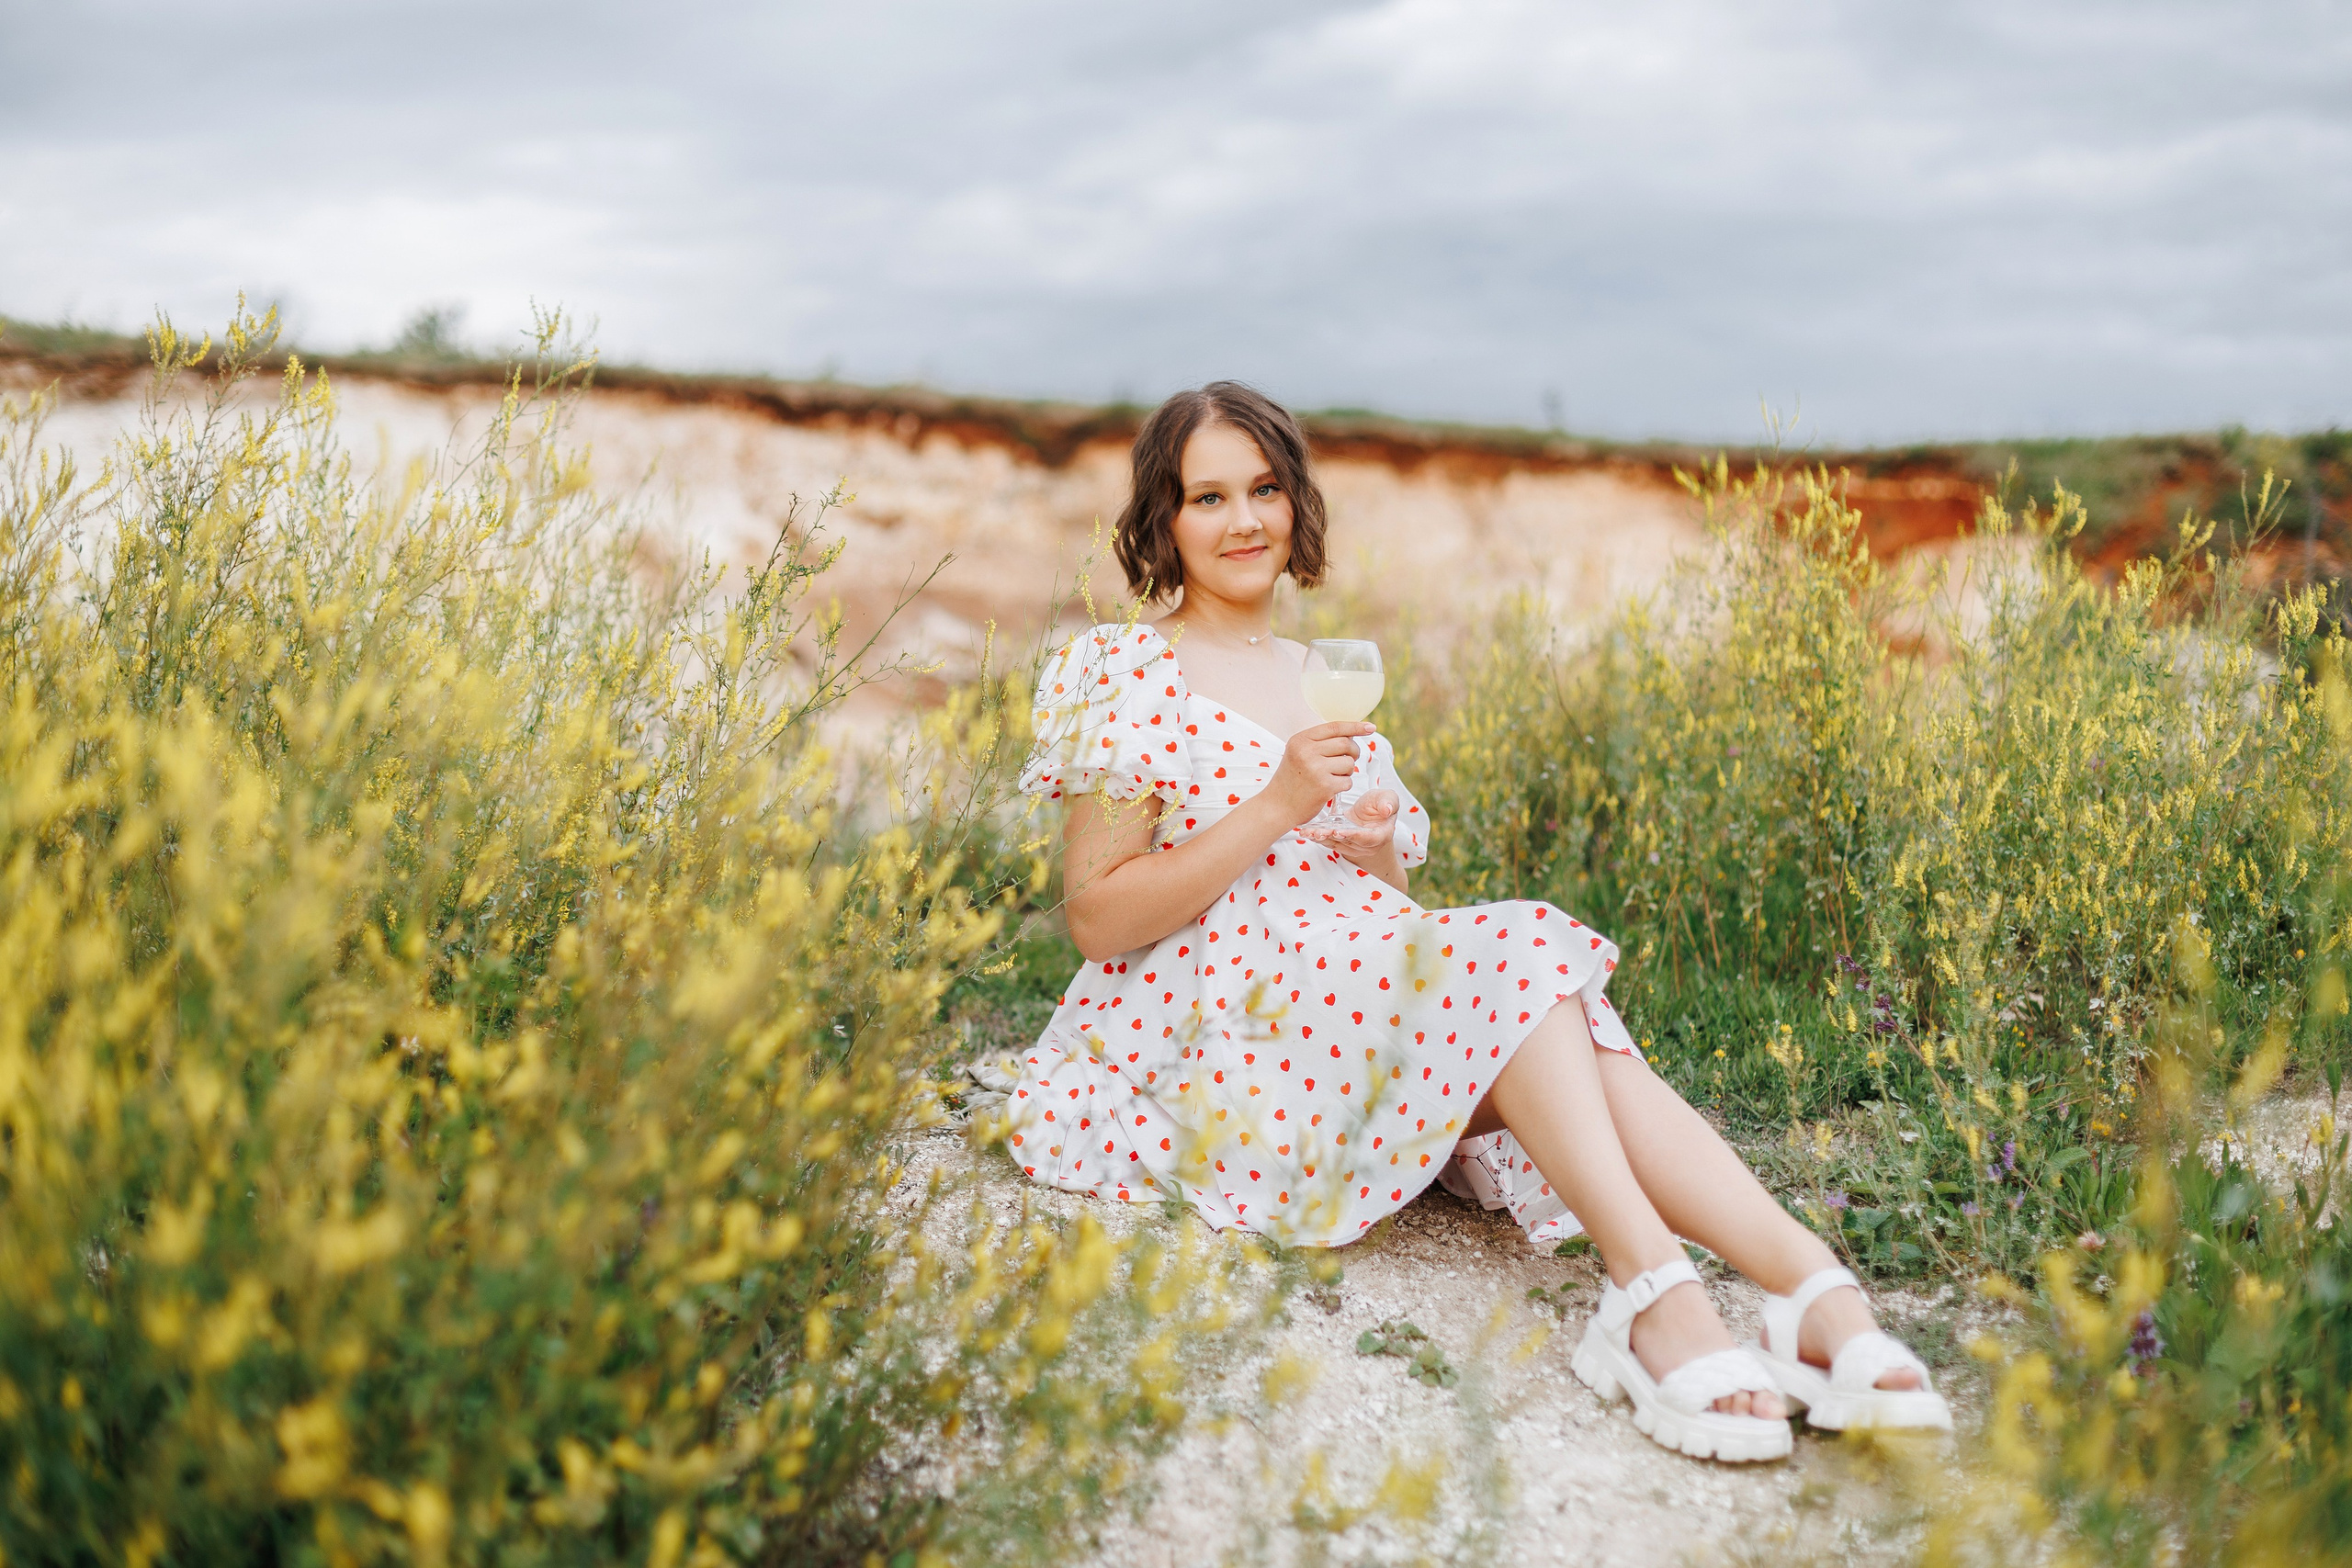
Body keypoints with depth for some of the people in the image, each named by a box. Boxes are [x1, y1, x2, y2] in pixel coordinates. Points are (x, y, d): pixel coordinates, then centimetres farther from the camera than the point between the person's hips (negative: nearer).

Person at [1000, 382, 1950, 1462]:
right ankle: (1651, 1286, -40)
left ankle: (1815, 1285, -40)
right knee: (1511, 951, -28)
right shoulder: (1127, 675, -1)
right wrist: (1276, 806, -16)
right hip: (1202, 1047, -6)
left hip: (1356, 997, 6)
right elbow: (1096, 918, -9)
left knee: (1549, 1013, -24)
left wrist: (1379, 854, 0)